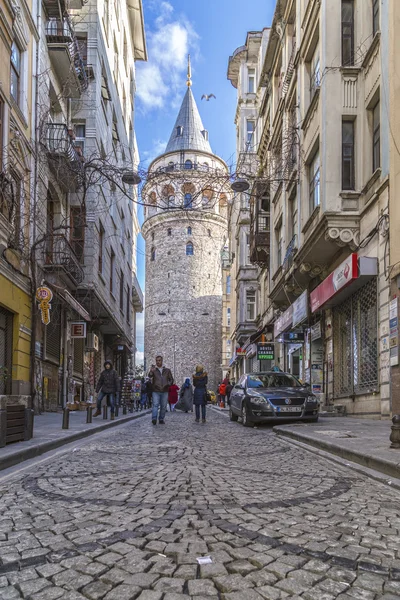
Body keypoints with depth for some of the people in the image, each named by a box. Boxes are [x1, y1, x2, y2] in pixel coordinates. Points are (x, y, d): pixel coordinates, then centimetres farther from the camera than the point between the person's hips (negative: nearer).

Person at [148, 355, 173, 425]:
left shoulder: (167, 370, 13)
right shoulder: (154, 369, 6)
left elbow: (171, 379, 16)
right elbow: (150, 376, -15)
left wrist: (168, 384, -6)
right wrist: (151, 371, -38)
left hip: (165, 391, 3)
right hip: (156, 391, -2)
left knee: (163, 406, 4)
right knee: (155, 405, -15)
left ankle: (161, 419, 13)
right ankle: (154, 419, -26)